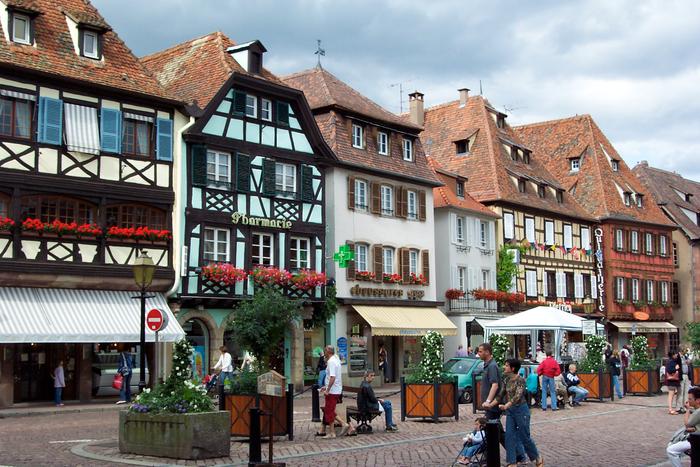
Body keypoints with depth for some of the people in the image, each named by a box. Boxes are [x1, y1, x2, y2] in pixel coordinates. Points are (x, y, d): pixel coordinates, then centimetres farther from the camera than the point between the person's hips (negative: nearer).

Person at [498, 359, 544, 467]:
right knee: (509, 437, 1)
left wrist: (506, 405, -40)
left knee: (524, 437, 3)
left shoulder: (520, 380, -16)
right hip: (510, 411, 7)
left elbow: (518, 395, -28)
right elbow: (502, 393, 12)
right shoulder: (506, 379, 6)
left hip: (521, 410, -7)